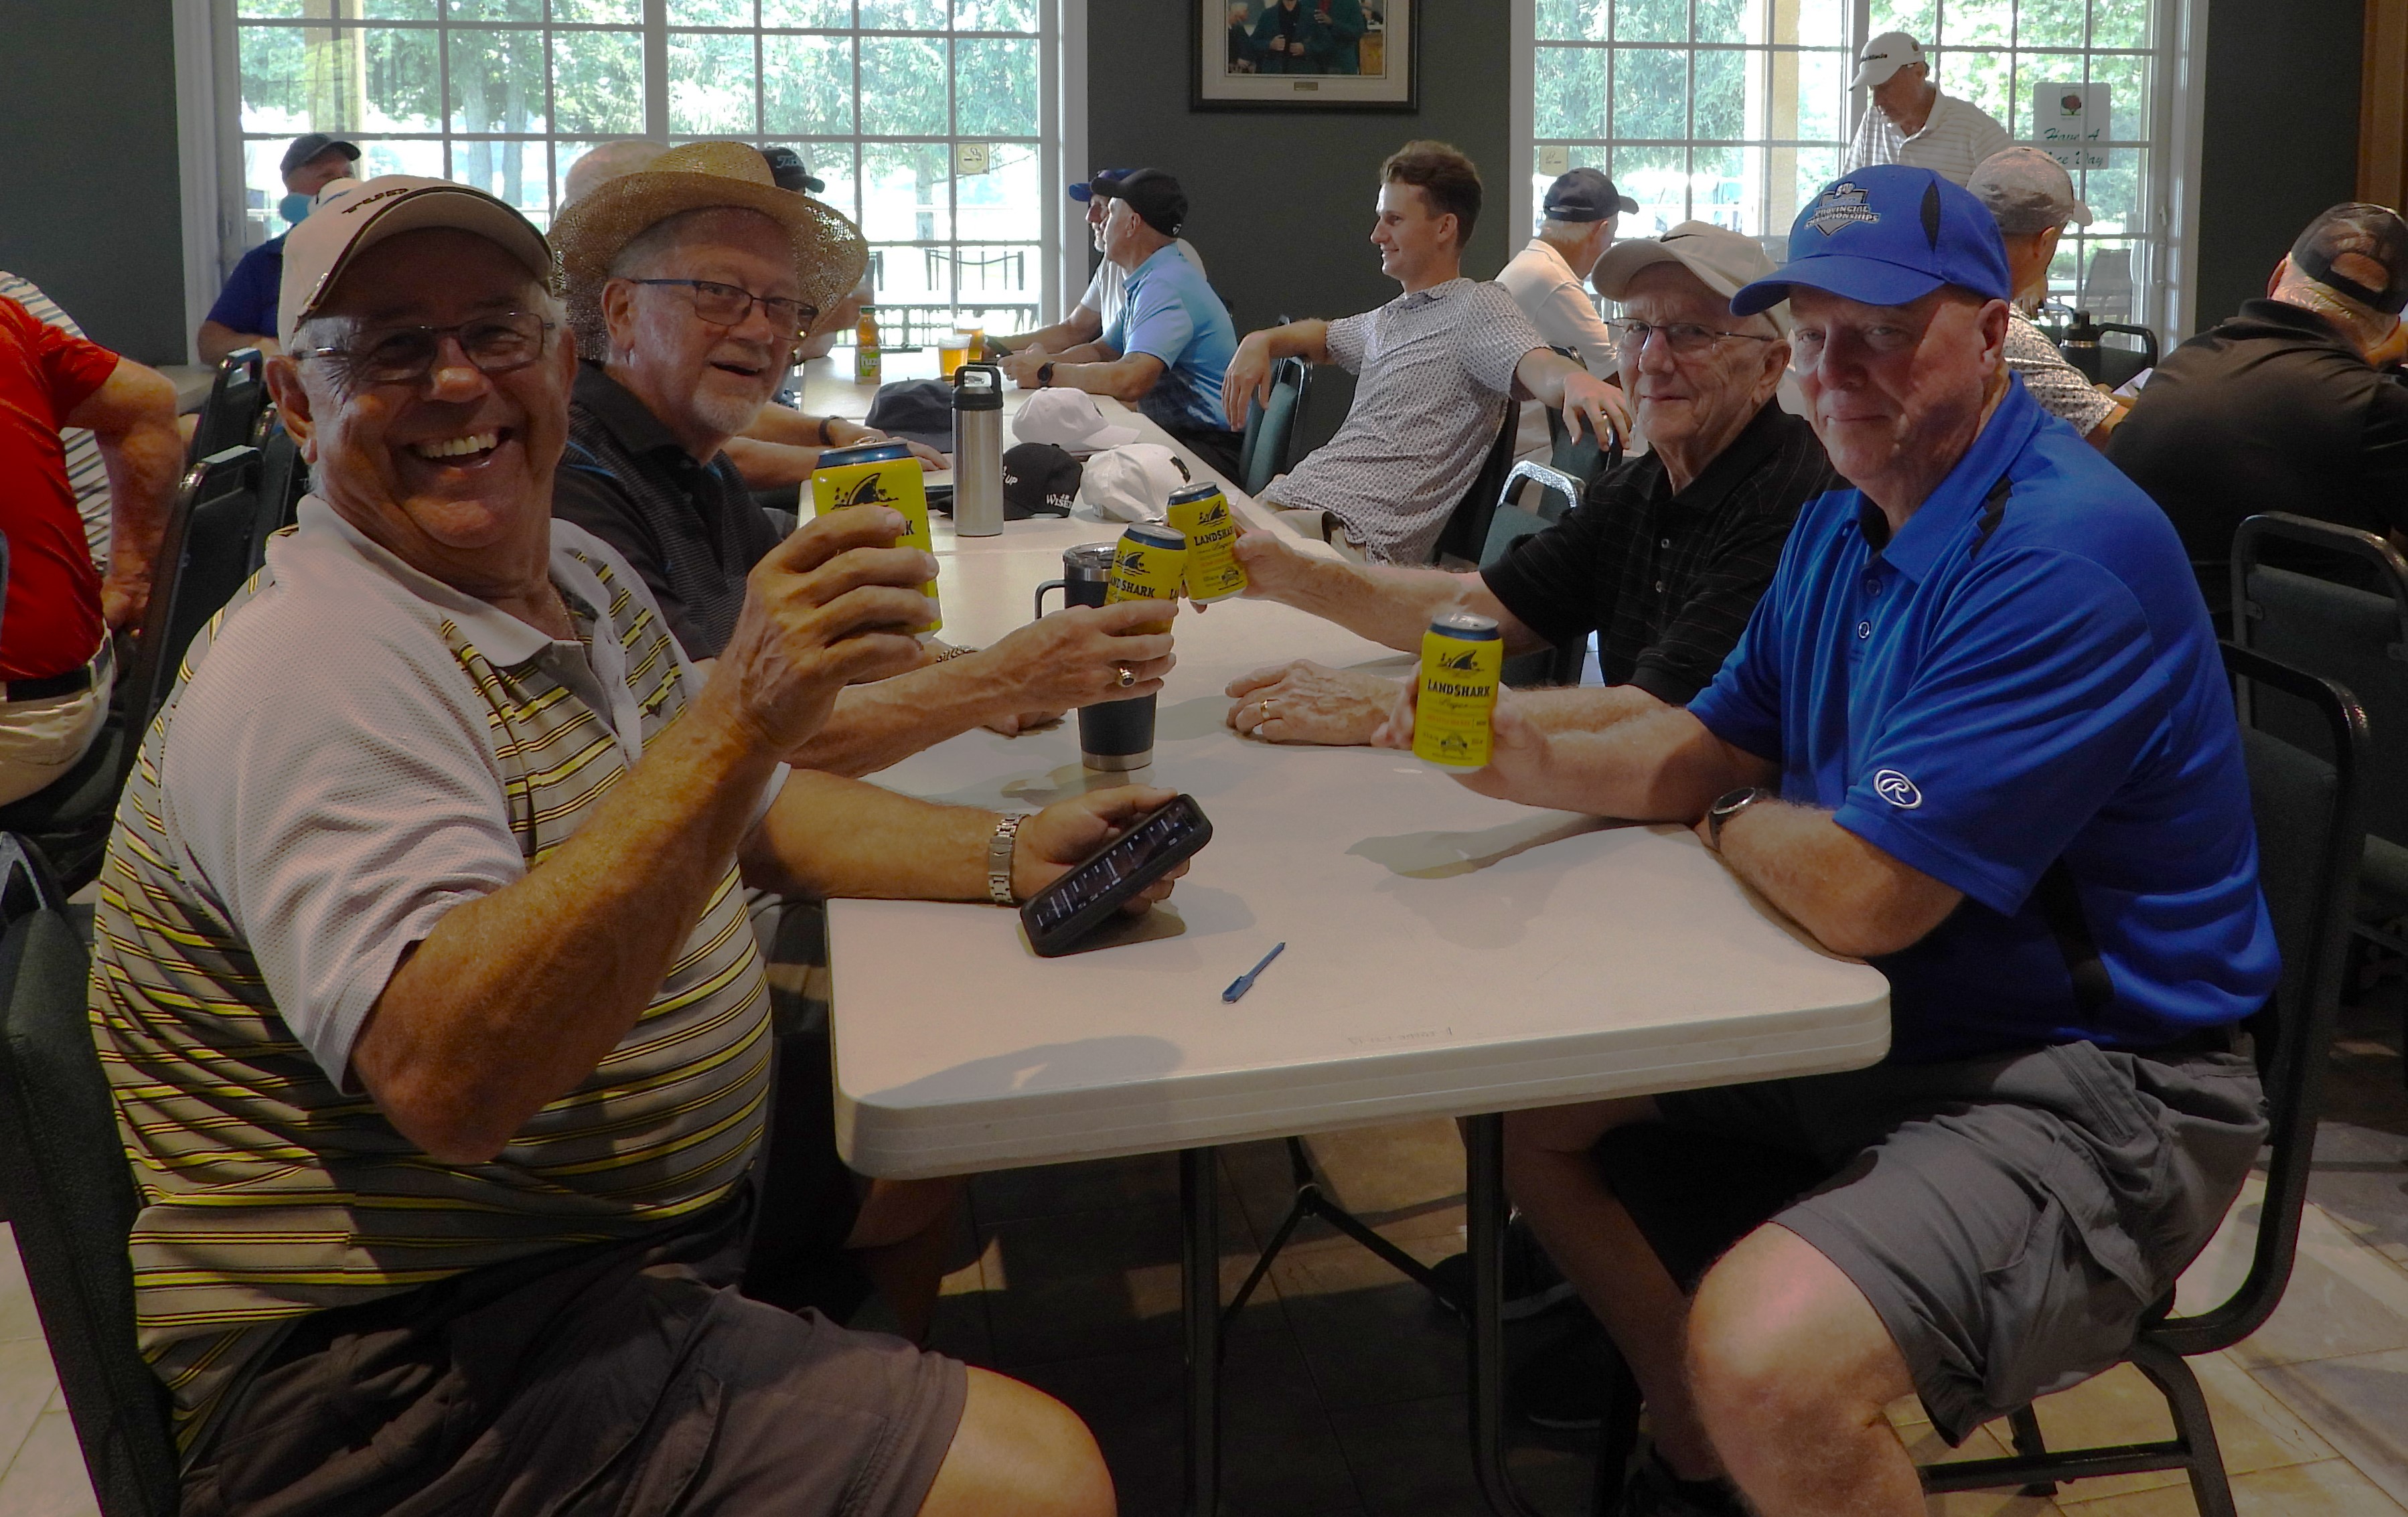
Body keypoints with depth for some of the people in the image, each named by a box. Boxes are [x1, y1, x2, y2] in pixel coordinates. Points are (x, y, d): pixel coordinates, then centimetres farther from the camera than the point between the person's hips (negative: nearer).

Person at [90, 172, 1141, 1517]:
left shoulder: (582, 572, 8)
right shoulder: (313, 672, -22)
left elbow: (747, 814, 21)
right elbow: (447, 1079, -35)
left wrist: (1003, 855, 7)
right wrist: (737, 714, -38)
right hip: (402, 1367, -9)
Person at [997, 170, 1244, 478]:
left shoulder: (1166, 285, -18)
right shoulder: (1149, 281, 18)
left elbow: (1130, 380, -31)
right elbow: (1102, 351, 25)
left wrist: (1047, 373, -17)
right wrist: (1041, 361, 4)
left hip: (1207, 447, -10)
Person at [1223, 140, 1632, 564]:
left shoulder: (1478, 305, 0)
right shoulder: (1388, 320, 29)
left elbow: (1536, 368, -19)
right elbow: (1322, 335, 48)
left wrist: (1576, 380, -44)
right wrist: (1261, 342, 25)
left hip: (1352, 533, -8)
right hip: (1295, 496, 8)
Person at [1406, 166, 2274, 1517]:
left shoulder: (2064, 555, -24)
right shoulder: (1843, 528, 8)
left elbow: (1861, 892, -26)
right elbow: (1721, 743, 13)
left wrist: (1731, 825, -4)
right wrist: (1540, 764, -7)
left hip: (2086, 1088, -10)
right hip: (1870, 1025, 10)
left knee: (1767, 1354, -34)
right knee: (1527, 1089, 14)